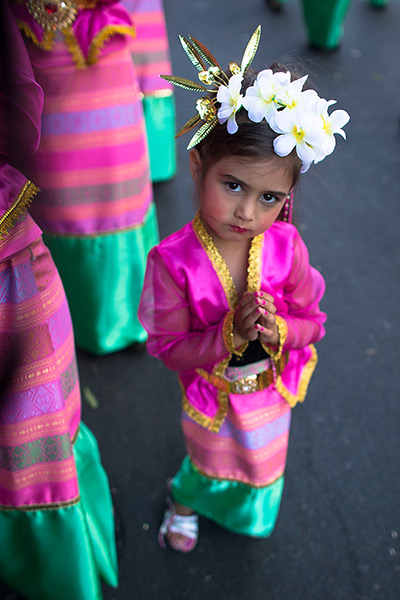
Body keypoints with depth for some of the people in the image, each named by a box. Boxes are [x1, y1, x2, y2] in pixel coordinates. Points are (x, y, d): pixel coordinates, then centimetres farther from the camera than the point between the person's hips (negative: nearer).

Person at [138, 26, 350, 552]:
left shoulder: (285, 245, -24)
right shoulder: (174, 261, -30)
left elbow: (312, 319, -10)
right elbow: (168, 346, -22)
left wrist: (280, 331, -32)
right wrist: (230, 334, -37)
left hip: (271, 389, 3)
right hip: (211, 393, -2)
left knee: (261, 465, 31)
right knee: (209, 465, 27)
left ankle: (248, 512, 68)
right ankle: (185, 500, 66)